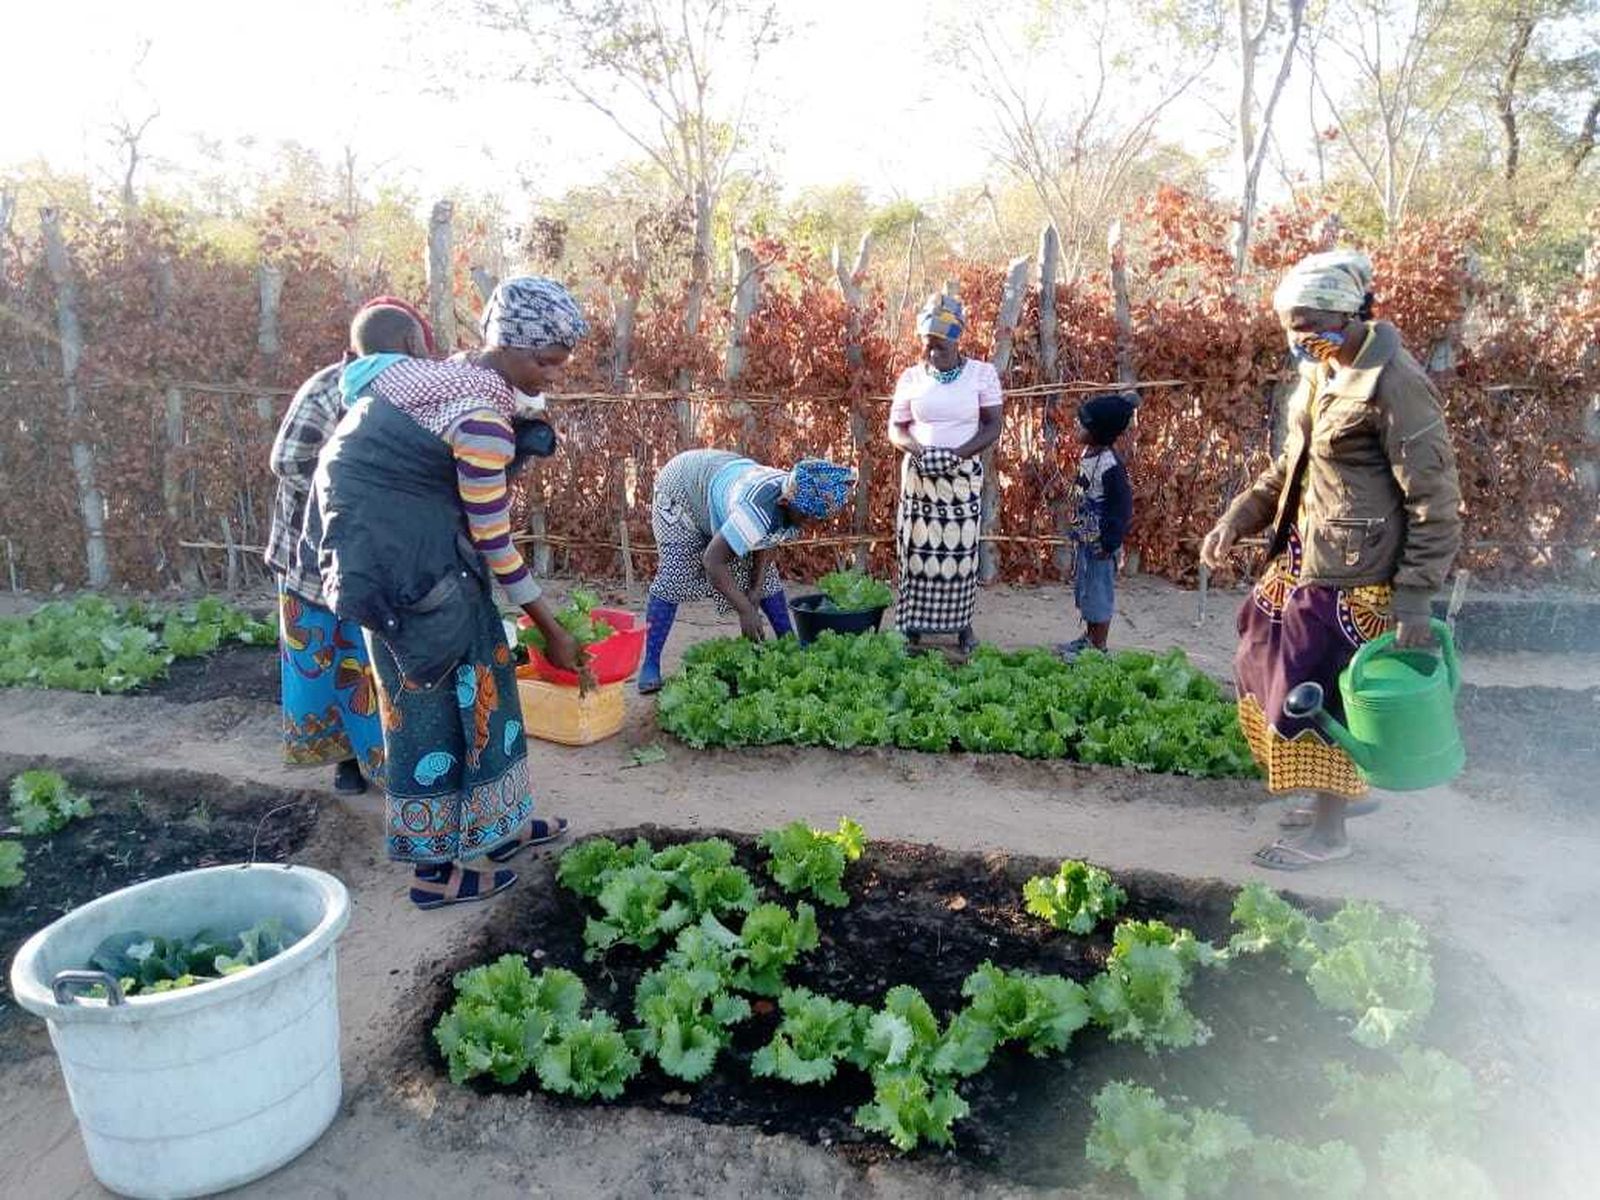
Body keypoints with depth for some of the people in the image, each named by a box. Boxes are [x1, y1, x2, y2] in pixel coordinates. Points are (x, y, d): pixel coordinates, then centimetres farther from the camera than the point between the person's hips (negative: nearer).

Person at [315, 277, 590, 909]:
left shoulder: (467, 374, 8)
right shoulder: (484, 412, -22)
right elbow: (494, 539, -18)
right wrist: (551, 630, -11)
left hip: (426, 543, 10)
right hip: (402, 555, -10)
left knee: (475, 677, 16)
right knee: (434, 696, 0)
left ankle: (494, 824, 30)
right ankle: (437, 868, 14)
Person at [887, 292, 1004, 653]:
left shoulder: (982, 373, -1)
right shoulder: (911, 377, 3)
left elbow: (992, 426, -3)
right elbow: (896, 429, 5)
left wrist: (958, 453, -18)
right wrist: (918, 450, -16)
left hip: (964, 476, -1)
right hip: (919, 475, 1)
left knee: (962, 548, 2)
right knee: (917, 547, 2)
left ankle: (962, 624, 15)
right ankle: (913, 625, 10)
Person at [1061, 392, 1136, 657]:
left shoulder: (1110, 465, -24)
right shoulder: (1089, 453, 3)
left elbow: (1122, 506, -21)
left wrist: (1109, 542, -19)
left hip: (1100, 542, -9)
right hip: (1085, 538, 9)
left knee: (1099, 593, 3)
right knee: (1085, 590, 20)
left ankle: (1098, 649, 15)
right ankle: (1089, 638, 36)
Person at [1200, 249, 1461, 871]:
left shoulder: (1394, 383, -20)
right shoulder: (1324, 371, 7)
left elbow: (1435, 502, -19)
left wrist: (1415, 600, -20)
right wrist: (1237, 518, 7)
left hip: (1352, 574, -9)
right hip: (1305, 559, 9)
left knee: (1322, 693, 3)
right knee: (1283, 678, 19)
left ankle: (1328, 831, 22)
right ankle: (1341, 789, 40)